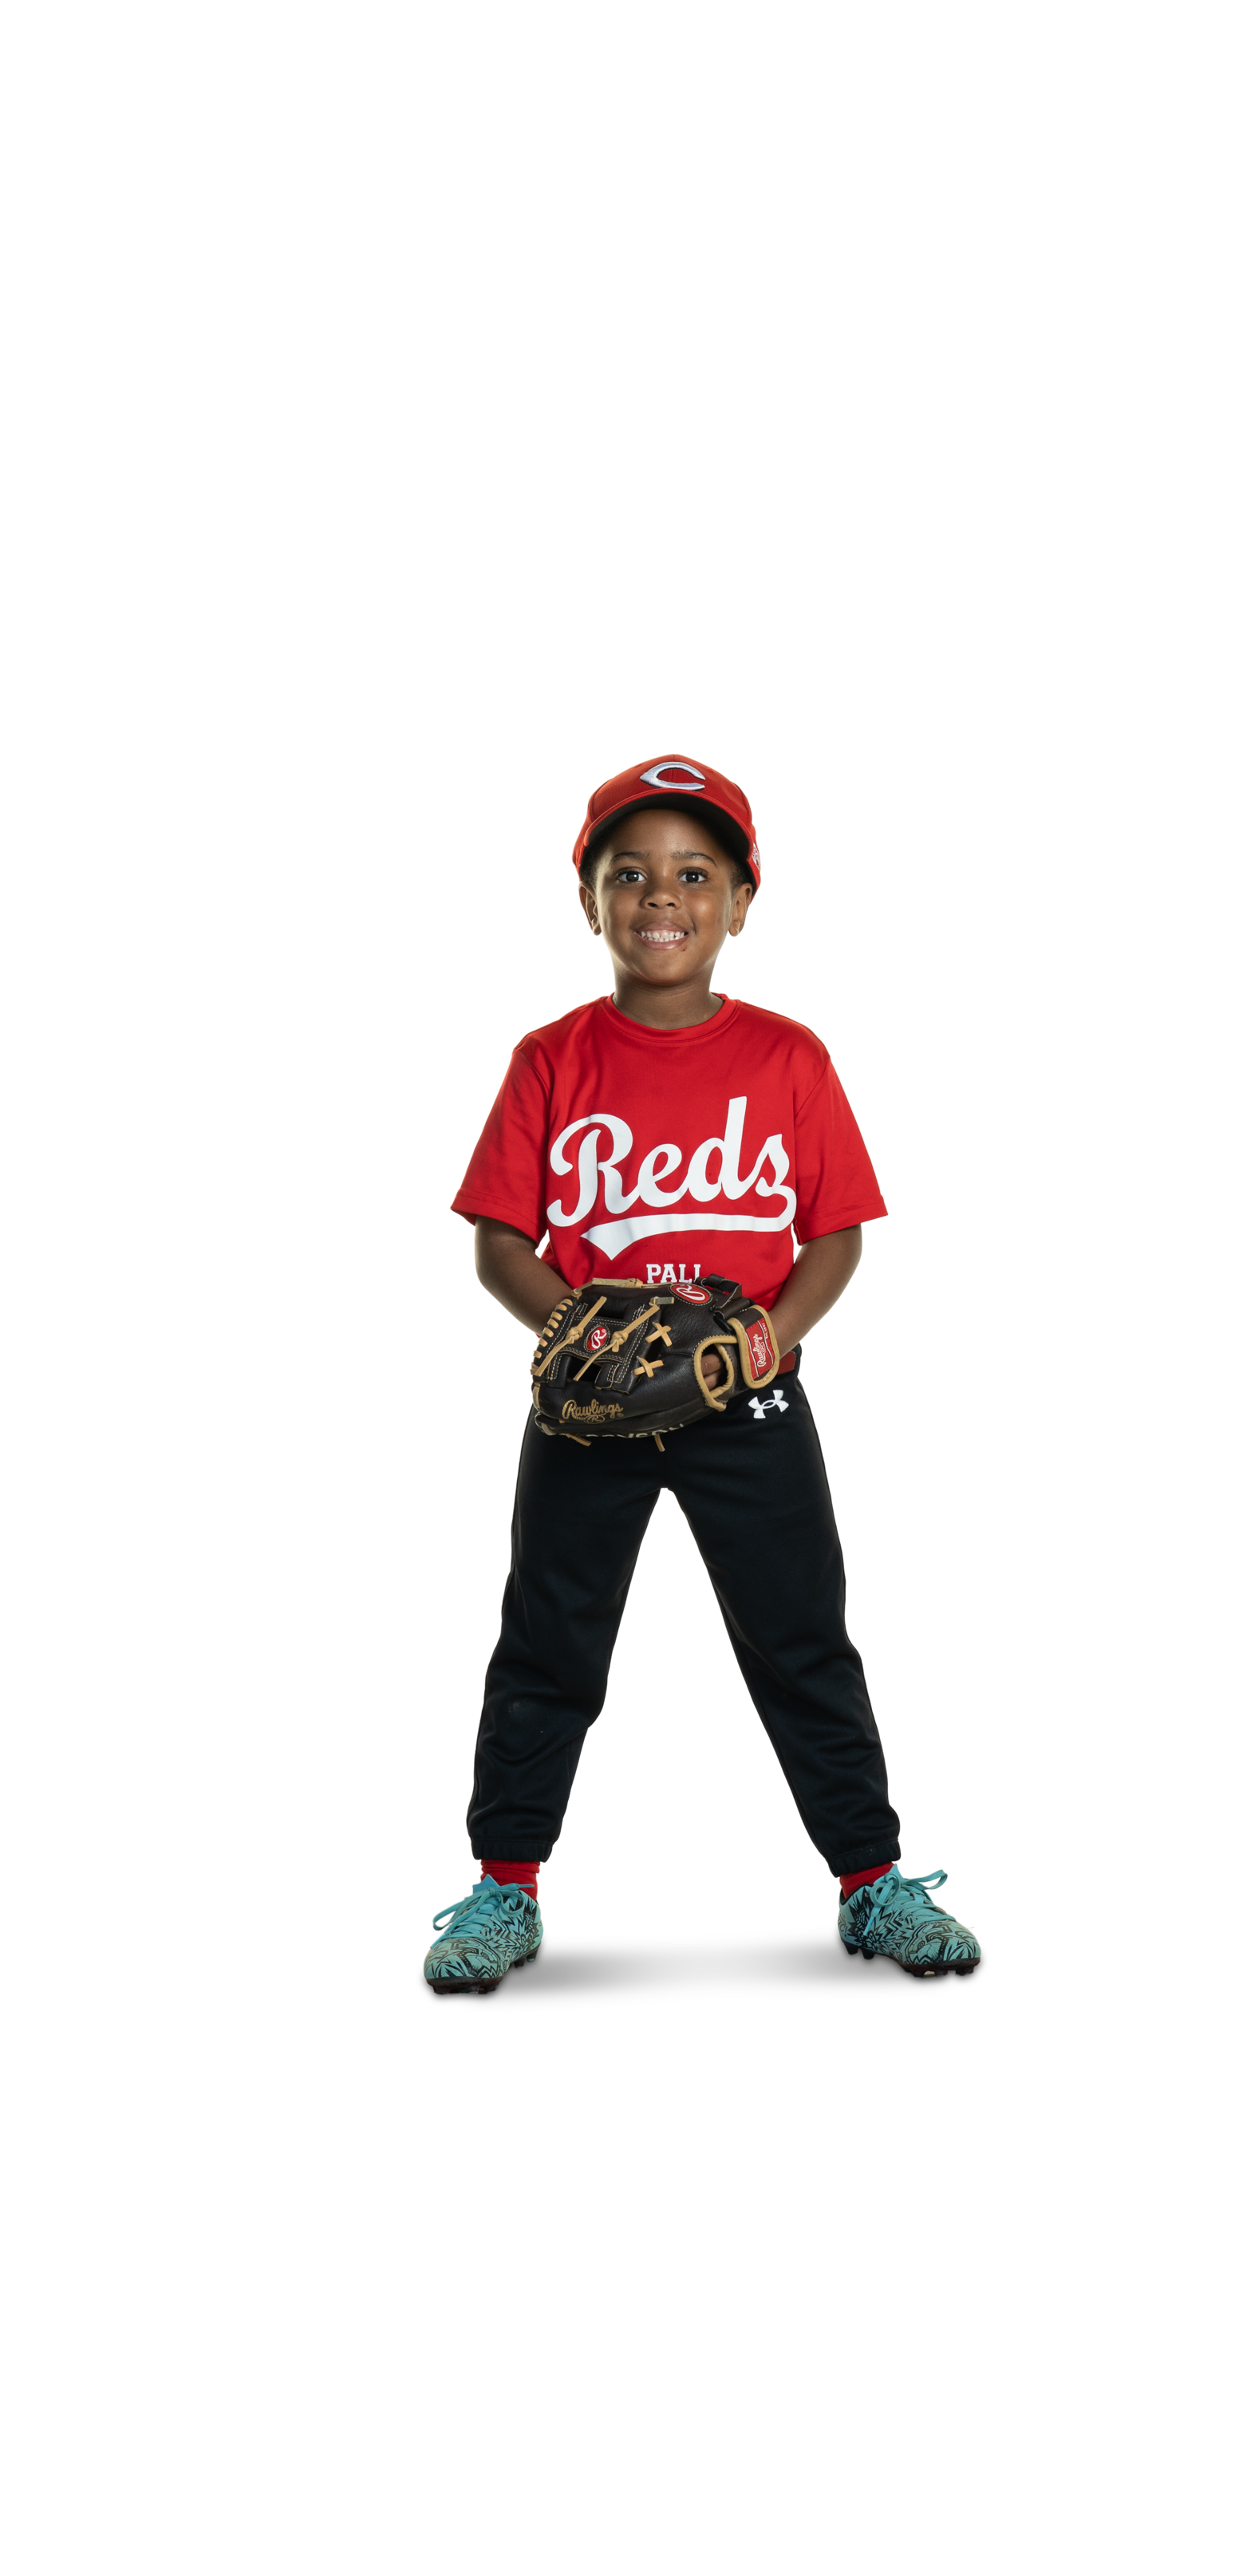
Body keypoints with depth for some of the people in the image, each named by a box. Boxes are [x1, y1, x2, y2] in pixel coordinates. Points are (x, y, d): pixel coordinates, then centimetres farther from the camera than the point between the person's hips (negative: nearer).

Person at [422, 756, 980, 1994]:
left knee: (803, 1645, 7)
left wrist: (768, 1333, -17)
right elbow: (499, 1241, -2)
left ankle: (873, 1883, 20)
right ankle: (504, 1890, 23)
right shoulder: (553, 1059, -2)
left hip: (749, 1402, 0)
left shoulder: (787, 1055, -2)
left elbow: (836, 1232, 0)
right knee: (548, 1649, 9)